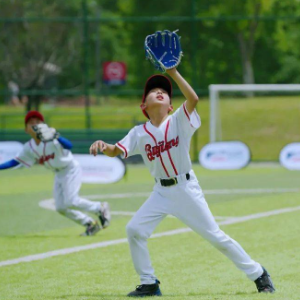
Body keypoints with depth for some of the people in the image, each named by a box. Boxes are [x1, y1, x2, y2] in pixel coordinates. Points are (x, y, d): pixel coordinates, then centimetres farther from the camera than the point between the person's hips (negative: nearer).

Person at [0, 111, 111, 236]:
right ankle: (90, 224, 15)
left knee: (70, 202, -19)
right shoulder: (30, 147, -2)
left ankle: (100, 208, 2)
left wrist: (56, 137, -54)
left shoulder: (50, 138, -22)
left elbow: (69, 146, -38)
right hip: (59, 174, 8)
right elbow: (15, 161, 4)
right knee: (61, 208, 3)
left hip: (71, 170, -8)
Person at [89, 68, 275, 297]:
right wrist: (103, 146, -30)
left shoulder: (179, 121, -8)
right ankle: (149, 284, 5)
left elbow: (193, 99, -25)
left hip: (186, 189, -4)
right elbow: (115, 150, -8)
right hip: (162, 192, 4)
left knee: (215, 236, -3)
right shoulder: (139, 133, 1)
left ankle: (258, 274, 11)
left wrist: (173, 72, -29)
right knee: (134, 229, -9)